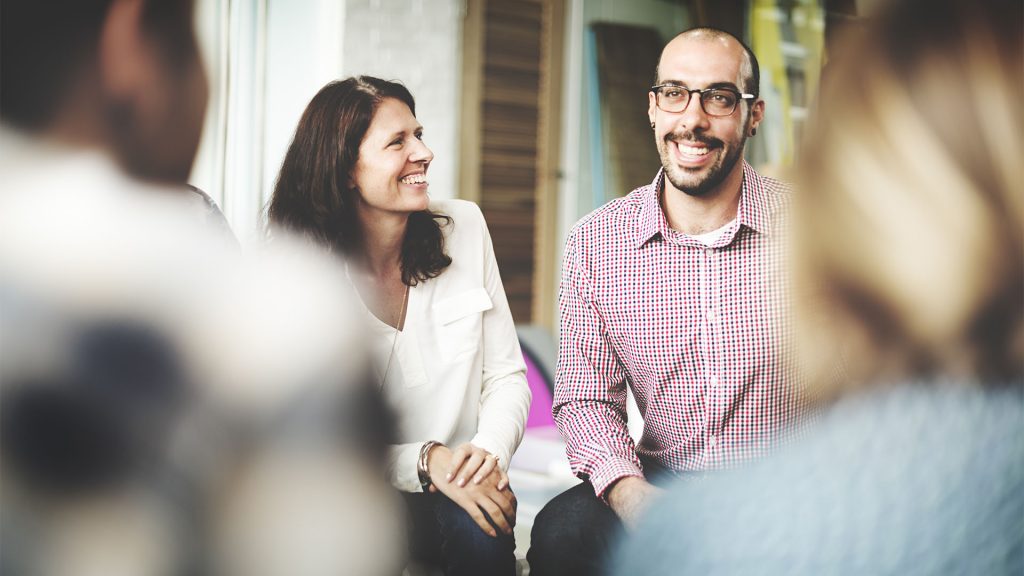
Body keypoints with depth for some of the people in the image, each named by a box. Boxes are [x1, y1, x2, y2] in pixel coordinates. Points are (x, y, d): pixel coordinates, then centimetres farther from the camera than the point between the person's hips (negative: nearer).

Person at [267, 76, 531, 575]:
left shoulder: (464, 227, 1)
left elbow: (506, 375, 3)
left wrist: (490, 451, -18)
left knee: (481, 534, -31)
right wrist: (426, 463, -25)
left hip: (459, 495, 1)